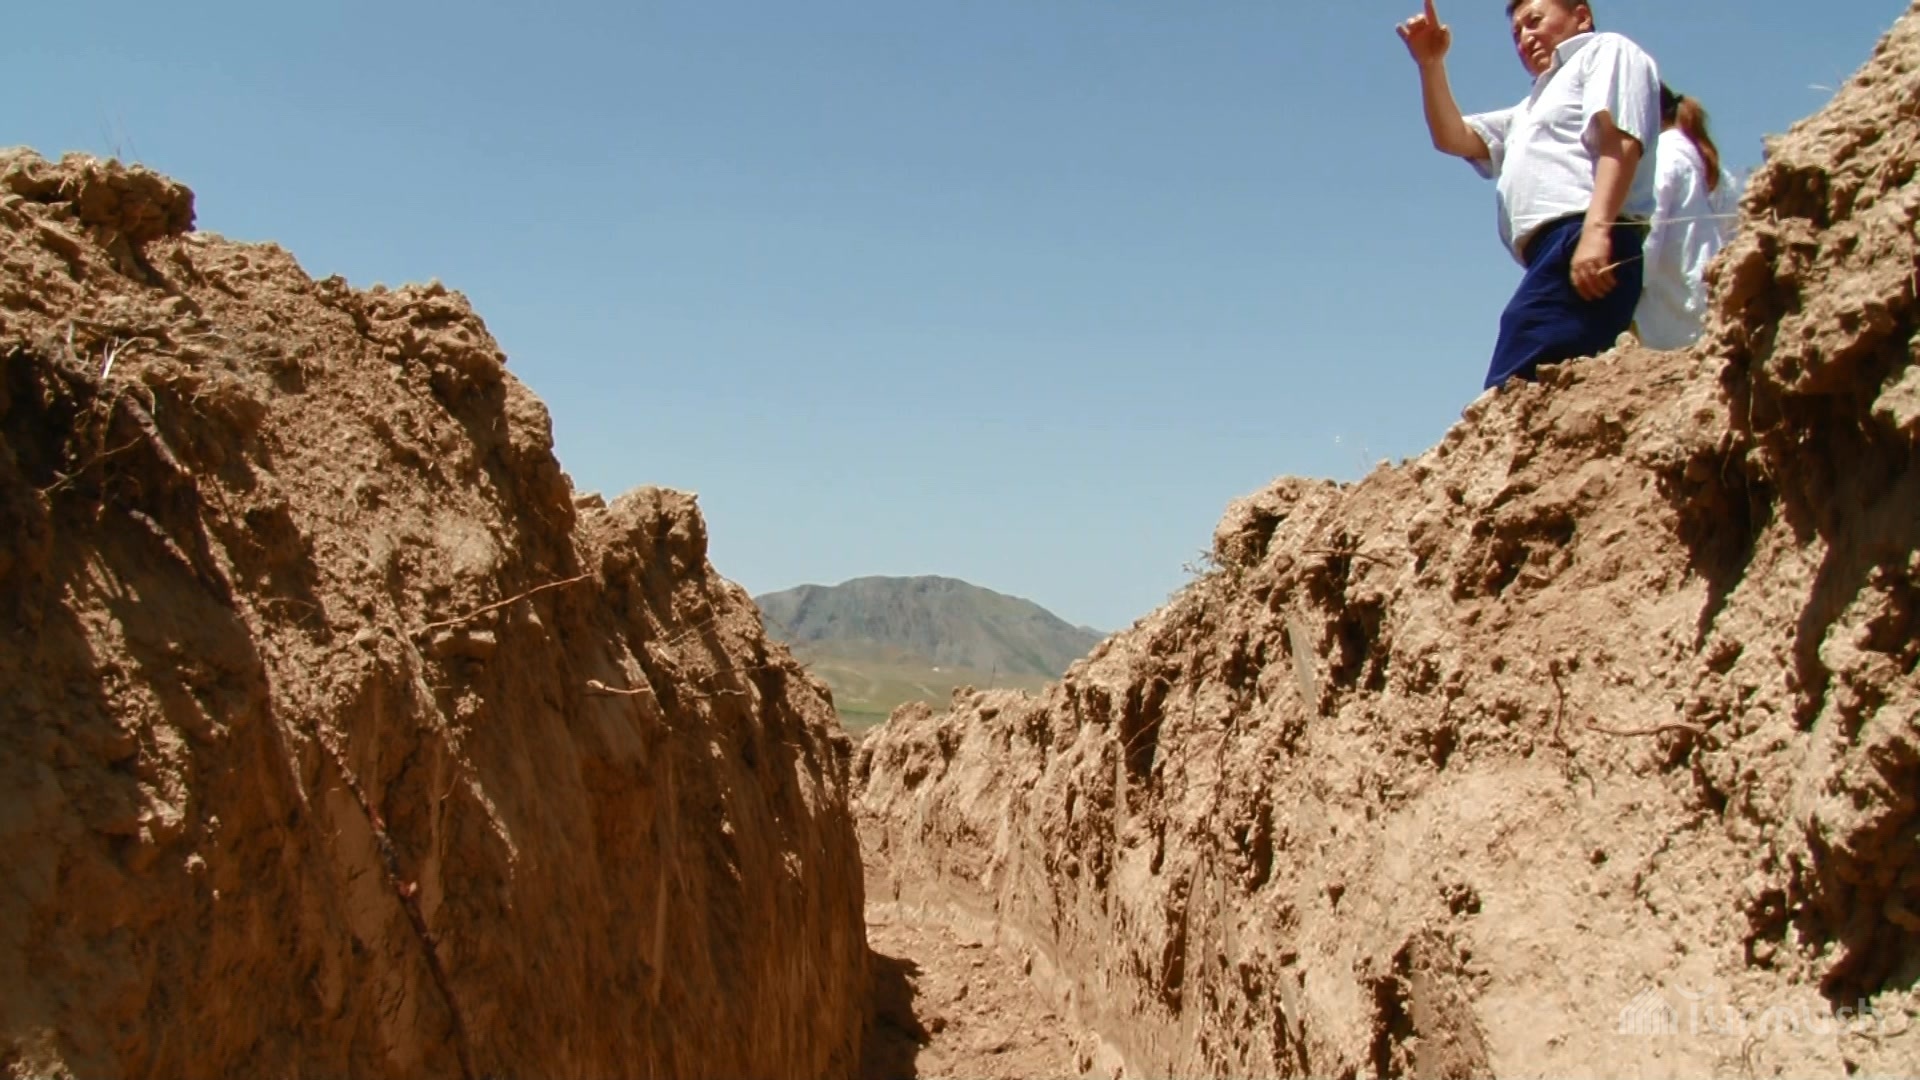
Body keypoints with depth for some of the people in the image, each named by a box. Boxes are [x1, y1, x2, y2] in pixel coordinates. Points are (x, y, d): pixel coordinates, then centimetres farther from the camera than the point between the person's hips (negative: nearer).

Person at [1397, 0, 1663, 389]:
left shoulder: (1605, 50, 15)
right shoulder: (1531, 112, 41)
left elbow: (1620, 141, -3)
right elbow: (1451, 137, 29)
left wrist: (1597, 229, -19)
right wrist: (1430, 63, 14)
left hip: (1590, 248, -8)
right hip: (1555, 253, 8)